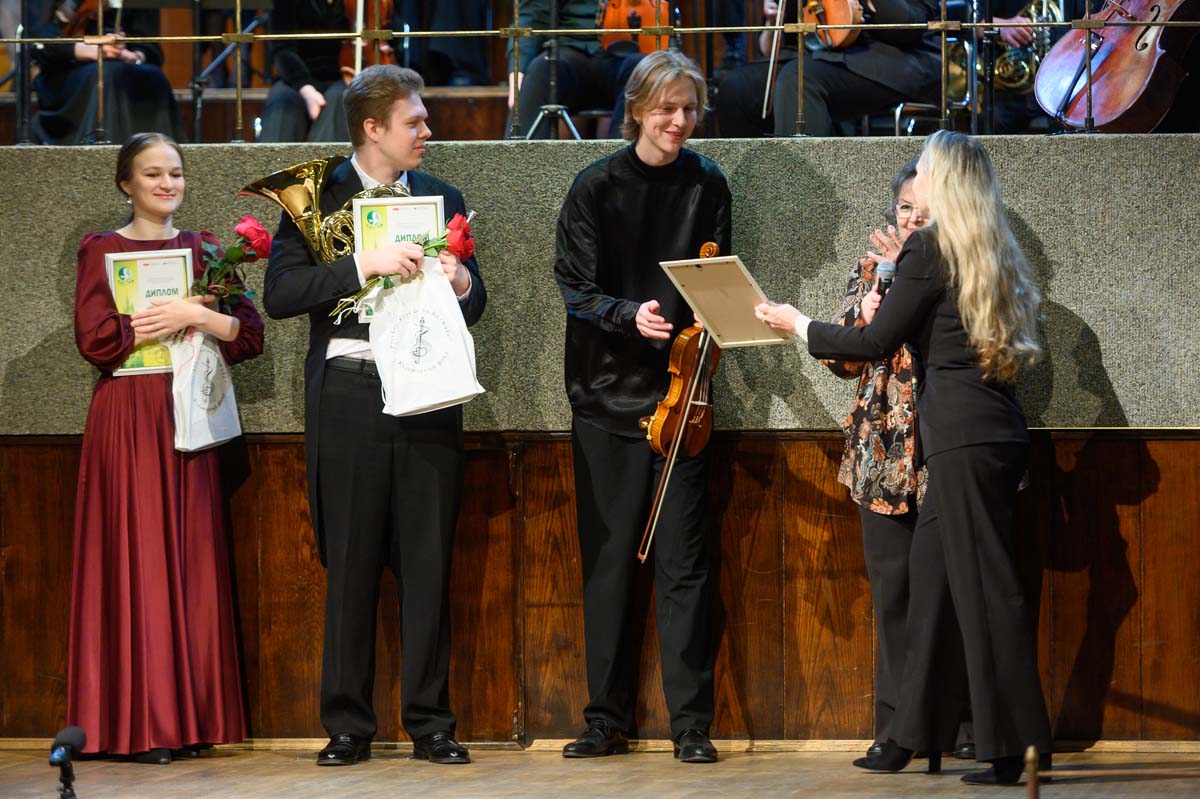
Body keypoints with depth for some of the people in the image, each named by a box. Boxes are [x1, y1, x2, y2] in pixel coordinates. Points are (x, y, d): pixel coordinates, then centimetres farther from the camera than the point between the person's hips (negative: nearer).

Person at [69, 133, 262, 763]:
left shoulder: (204, 251, 14)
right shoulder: (103, 252, 4)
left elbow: (250, 335, 6)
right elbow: (96, 339, -10)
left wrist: (197, 316, -11)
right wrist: (184, 316, -9)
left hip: (190, 419, 4)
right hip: (128, 420, -4)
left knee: (194, 561, 1)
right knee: (137, 561, -6)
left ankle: (192, 717, 5)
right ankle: (140, 725, -4)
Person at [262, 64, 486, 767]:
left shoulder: (442, 197, 12)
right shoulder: (317, 197, 1)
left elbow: (474, 306, 16)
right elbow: (279, 294, -10)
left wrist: (464, 284, -7)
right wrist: (366, 265, -20)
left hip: (428, 399, 2)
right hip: (350, 397, -2)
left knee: (429, 564, 2)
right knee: (351, 566, 1)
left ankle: (430, 722, 8)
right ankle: (349, 726, 8)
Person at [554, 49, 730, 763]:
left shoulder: (707, 187, 5)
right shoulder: (597, 188, -1)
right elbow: (576, 291, -4)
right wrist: (629, 316, -22)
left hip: (680, 391, 0)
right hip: (609, 392, 0)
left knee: (682, 560, -3)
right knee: (608, 560, 4)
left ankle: (692, 723, 1)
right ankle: (609, 719, 12)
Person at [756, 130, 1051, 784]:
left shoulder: (930, 248, -9)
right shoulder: (994, 254, 16)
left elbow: (876, 343, -8)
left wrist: (800, 325, 5)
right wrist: (888, 313, 20)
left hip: (963, 437, -9)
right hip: (993, 434, 9)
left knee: (982, 586, -7)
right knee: (931, 578, 12)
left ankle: (1014, 748, -6)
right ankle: (913, 738, 16)